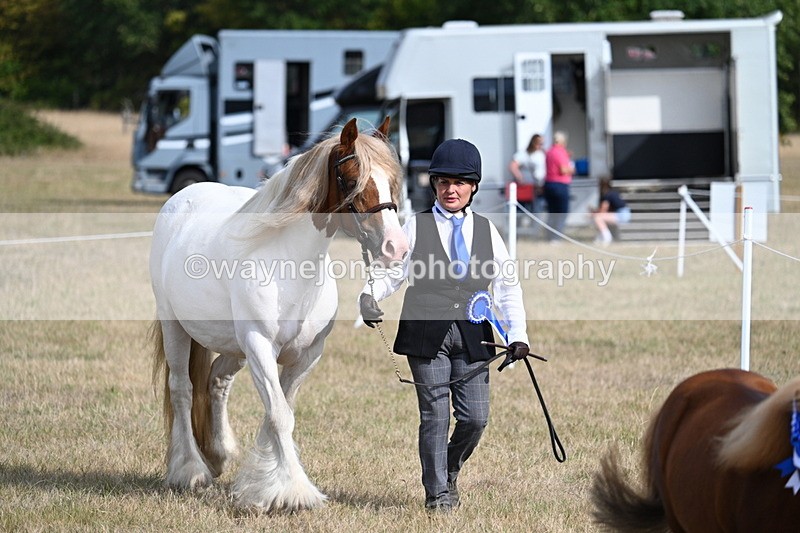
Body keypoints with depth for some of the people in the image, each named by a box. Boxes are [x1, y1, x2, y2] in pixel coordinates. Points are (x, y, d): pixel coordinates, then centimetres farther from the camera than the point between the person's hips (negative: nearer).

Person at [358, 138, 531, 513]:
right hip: (427, 336, -2)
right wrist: (369, 296, -19)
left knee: (475, 417, -1)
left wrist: (517, 334, 2)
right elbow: (392, 271, 3)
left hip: (472, 337, 2)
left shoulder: (486, 230, 13)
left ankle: (450, 471, 27)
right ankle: (437, 493, 9)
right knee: (435, 416, -3)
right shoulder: (416, 226, 7)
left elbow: (507, 286, 12)